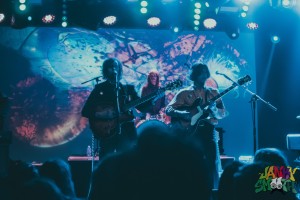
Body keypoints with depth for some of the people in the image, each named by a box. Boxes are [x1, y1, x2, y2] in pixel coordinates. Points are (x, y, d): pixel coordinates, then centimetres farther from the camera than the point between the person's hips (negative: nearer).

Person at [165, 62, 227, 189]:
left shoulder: (213, 93, 15)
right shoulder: (184, 93, 8)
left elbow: (222, 114, 11)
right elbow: (168, 110, 2)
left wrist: (213, 109, -11)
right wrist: (183, 114, -16)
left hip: (207, 129, 2)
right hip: (189, 131, -1)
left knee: (211, 164, -7)